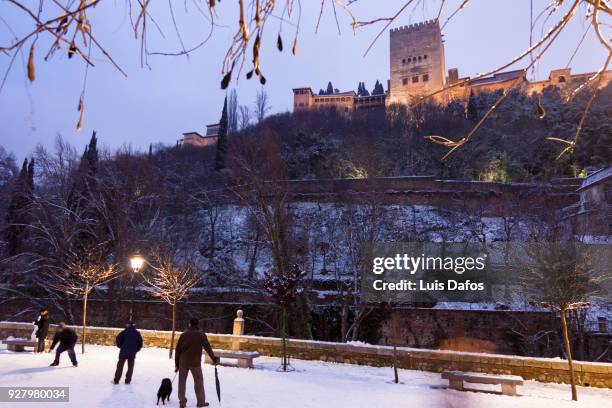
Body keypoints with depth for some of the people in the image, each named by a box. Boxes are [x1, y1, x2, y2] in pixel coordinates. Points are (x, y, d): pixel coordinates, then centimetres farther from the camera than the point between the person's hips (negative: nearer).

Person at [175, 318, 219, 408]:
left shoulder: (183, 334, 2)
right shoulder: (201, 334, -3)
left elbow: (177, 350, 3)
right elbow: (208, 348, -2)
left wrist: (177, 364, 11)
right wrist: (214, 359, 9)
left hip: (183, 362, 2)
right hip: (195, 362, -1)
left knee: (182, 382, 12)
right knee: (198, 381, 10)